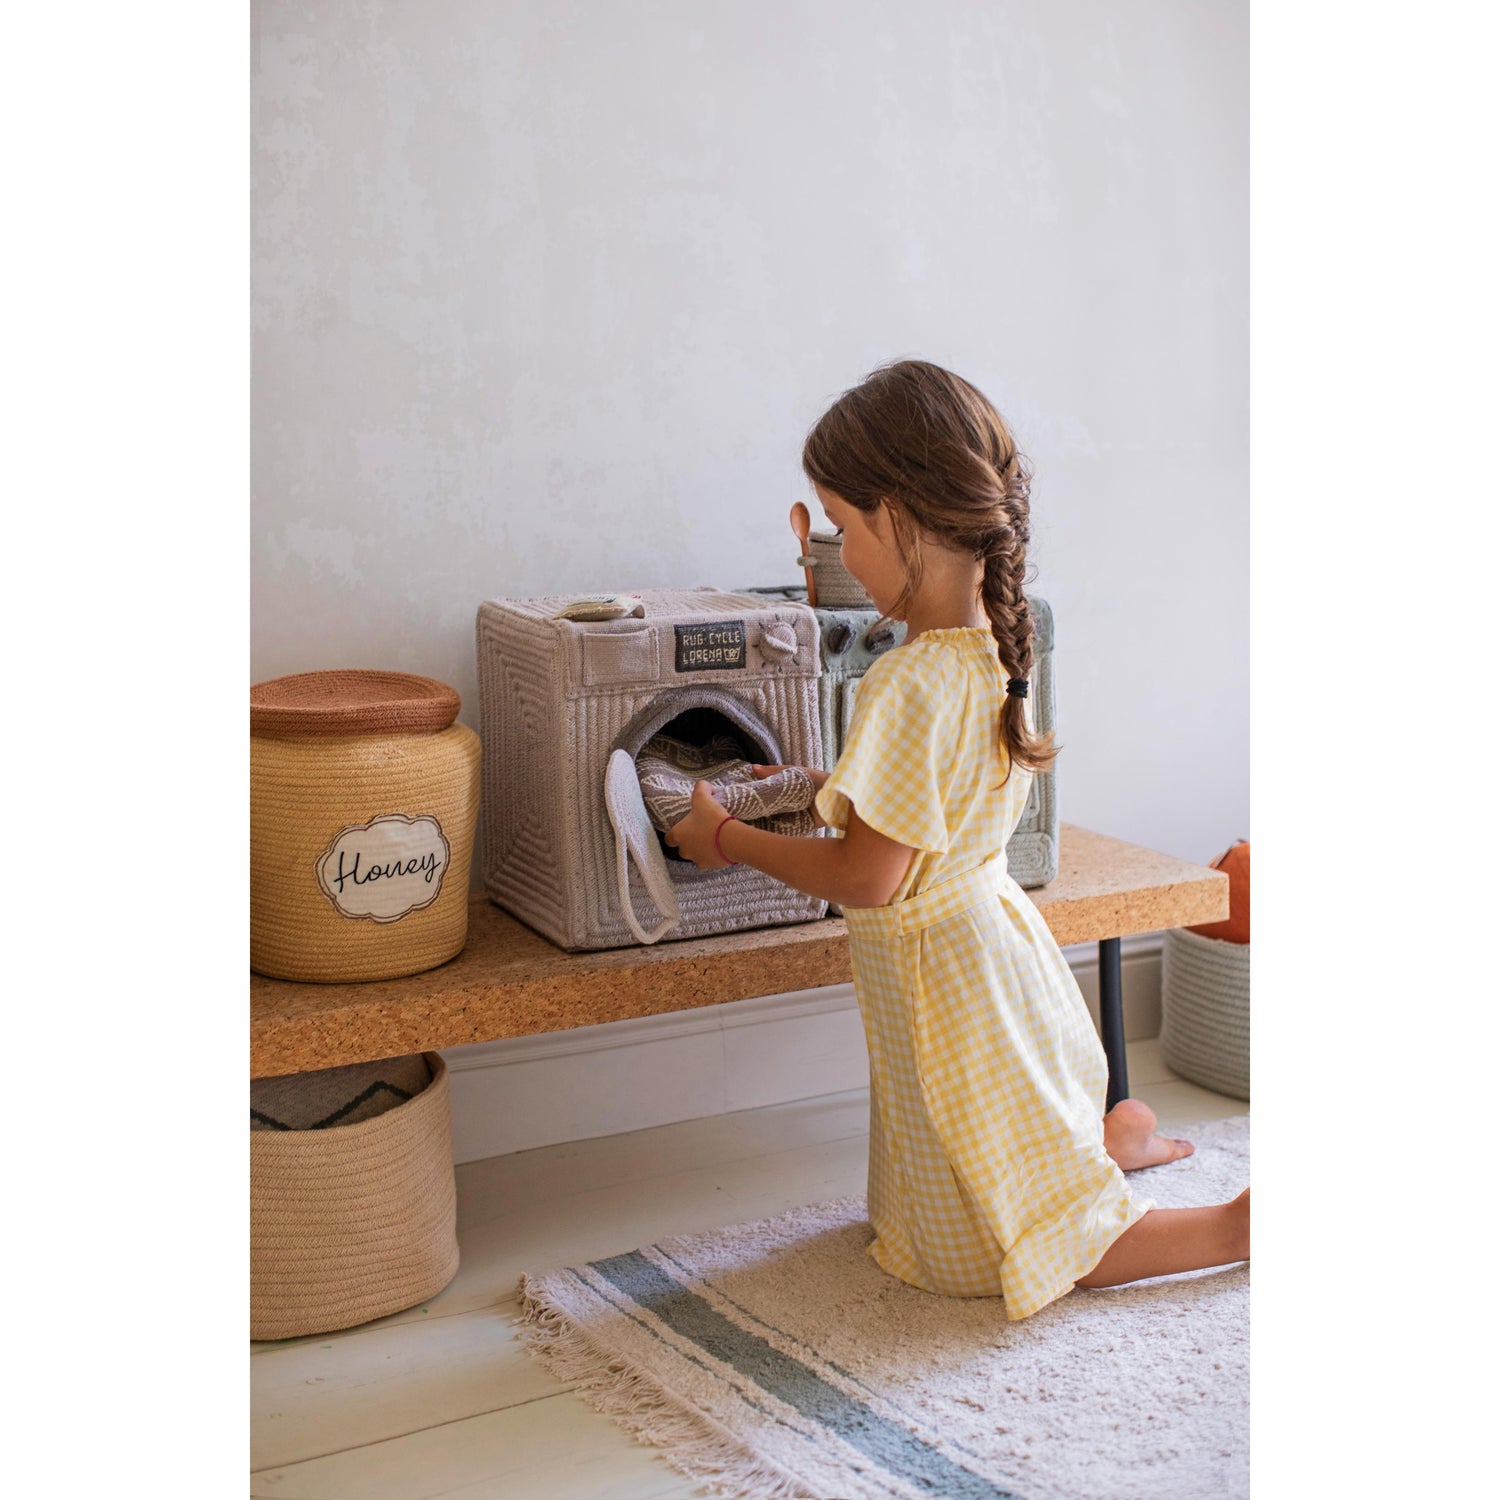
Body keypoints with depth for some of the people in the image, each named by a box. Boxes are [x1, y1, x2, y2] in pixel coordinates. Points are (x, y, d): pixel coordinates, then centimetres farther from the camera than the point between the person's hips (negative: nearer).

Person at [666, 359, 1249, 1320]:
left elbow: (866, 878, -23)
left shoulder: (912, 683, -29)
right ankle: (1113, 1139, 22)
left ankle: (1235, 1229, 3)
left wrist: (730, 838, -10)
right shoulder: (999, 646, -1)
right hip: (996, 922, 9)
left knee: (989, 1250, 8)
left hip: (945, 973, -9)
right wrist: (824, 788, 16)